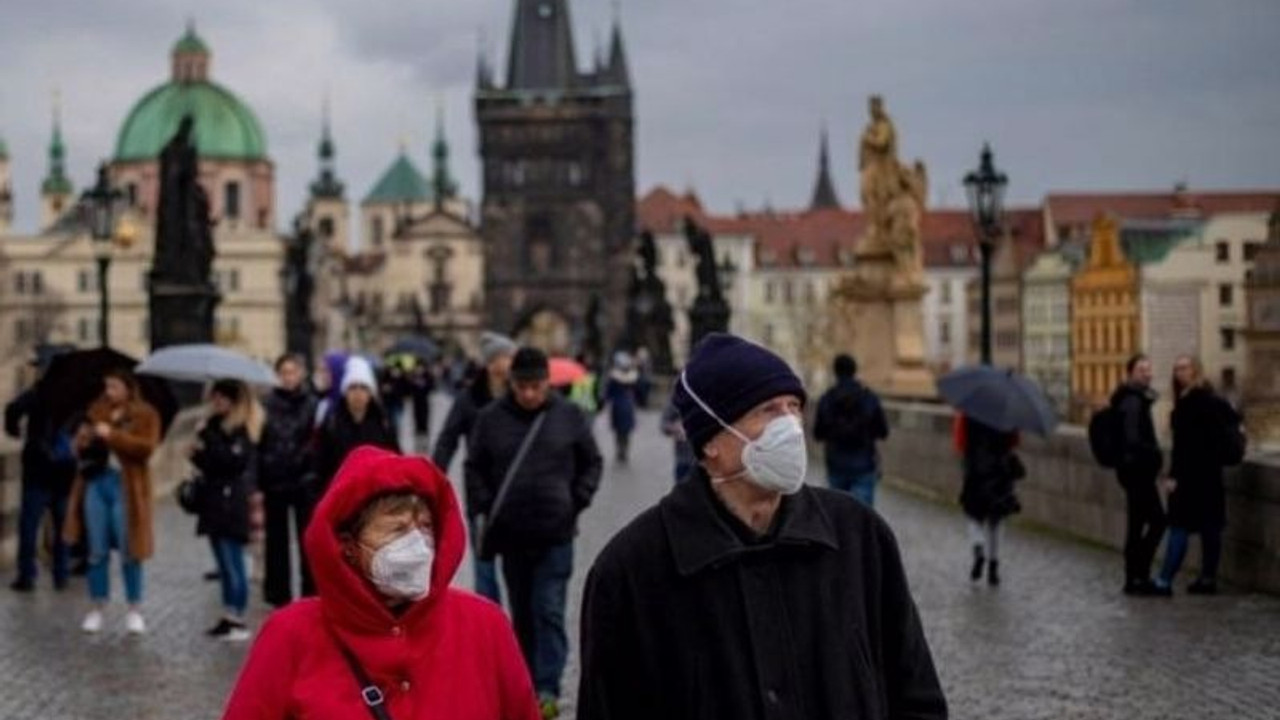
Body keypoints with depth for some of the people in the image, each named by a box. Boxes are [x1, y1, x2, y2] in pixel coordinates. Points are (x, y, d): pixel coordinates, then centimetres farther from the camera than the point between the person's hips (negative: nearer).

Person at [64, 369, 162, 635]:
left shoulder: (145, 415, -1)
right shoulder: (97, 410, 13)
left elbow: (146, 447, -15)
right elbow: (81, 444, 18)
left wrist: (112, 435, -20)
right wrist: (83, 442, -6)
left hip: (125, 487, -4)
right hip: (95, 483, 4)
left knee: (129, 552, 0)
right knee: (97, 551, 8)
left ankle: (135, 610, 10)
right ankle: (97, 609, 16)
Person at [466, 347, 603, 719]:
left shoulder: (570, 416, -1)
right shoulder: (491, 418, 0)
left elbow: (592, 464, 8)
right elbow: (475, 468, 7)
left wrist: (576, 503, -2)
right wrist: (483, 511, -2)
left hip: (556, 535, -2)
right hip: (510, 534, 2)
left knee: (549, 612, -7)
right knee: (522, 614, 12)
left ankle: (548, 689, -7)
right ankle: (526, 683, 24)